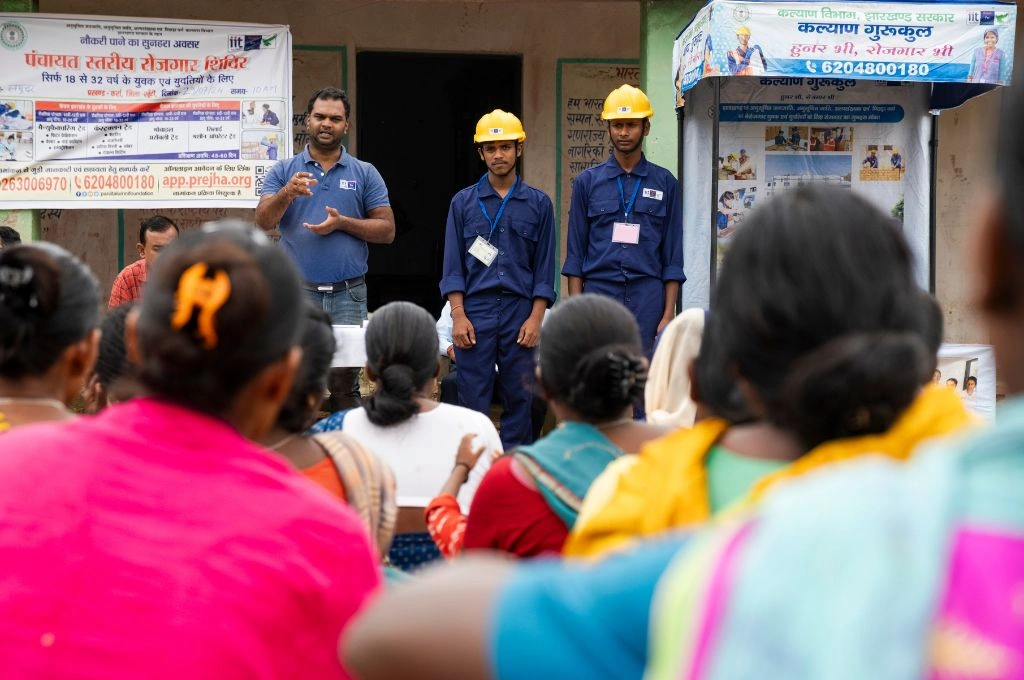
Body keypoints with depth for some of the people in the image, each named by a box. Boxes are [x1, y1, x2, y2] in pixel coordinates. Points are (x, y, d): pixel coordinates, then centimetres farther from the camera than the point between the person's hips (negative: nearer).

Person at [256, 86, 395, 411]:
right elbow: (263, 221, -3)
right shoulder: (283, 171, 8)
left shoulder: (365, 174, 8)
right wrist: (287, 194, -22)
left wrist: (342, 222, -10)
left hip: (348, 295, 0)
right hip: (297, 292, 0)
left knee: (345, 386, 4)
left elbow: (386, 230, 4)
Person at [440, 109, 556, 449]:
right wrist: (458, 316, -5)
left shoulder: (538, 203, 8)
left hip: (520, 313, 0)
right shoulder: (463, 202, 8)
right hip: (475, 312, 0)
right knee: (472, 400, 0)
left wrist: (536, 318, -4)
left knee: (519, 399, 4)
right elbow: (453, 265, 5)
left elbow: (544, 267, 5)